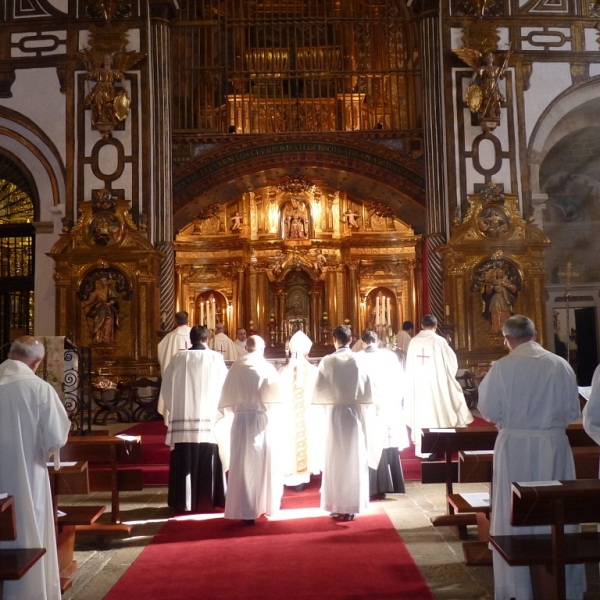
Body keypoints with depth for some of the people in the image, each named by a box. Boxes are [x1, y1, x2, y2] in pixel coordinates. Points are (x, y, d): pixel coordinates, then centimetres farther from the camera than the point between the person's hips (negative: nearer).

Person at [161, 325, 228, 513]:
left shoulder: (178, 358, -1)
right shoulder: (216, 358, -2)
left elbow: (167, 386, 5)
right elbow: (224, 387, 4)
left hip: (183, 418, 1)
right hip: (208, 418, -1)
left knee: (185, 462, 7)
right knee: (207, 463, 7)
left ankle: (184, 502, 13)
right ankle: (208, 501, 12)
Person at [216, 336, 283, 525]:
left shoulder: (235, 368, -1)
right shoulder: (267, 367, -5)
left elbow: (227, 398, 0)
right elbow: (276, 398, -7)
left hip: (241, 420, 1)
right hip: (264, 420, -1)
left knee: (243, 466, 5)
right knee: (265, 464, 14)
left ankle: (247, 511, 6)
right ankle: (265, 505, 25)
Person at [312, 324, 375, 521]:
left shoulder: (327, 361, -8)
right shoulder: (359, 359, -5)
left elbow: (319, 390, -7)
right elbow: (368, 390, -4)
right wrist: (362, 405, 9)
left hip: (335, 413, 0)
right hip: (356, 412, 1)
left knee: (336, 460, 9)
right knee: (355, 460, 7)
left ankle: (337, 505, 14)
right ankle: (352, 506, 11)